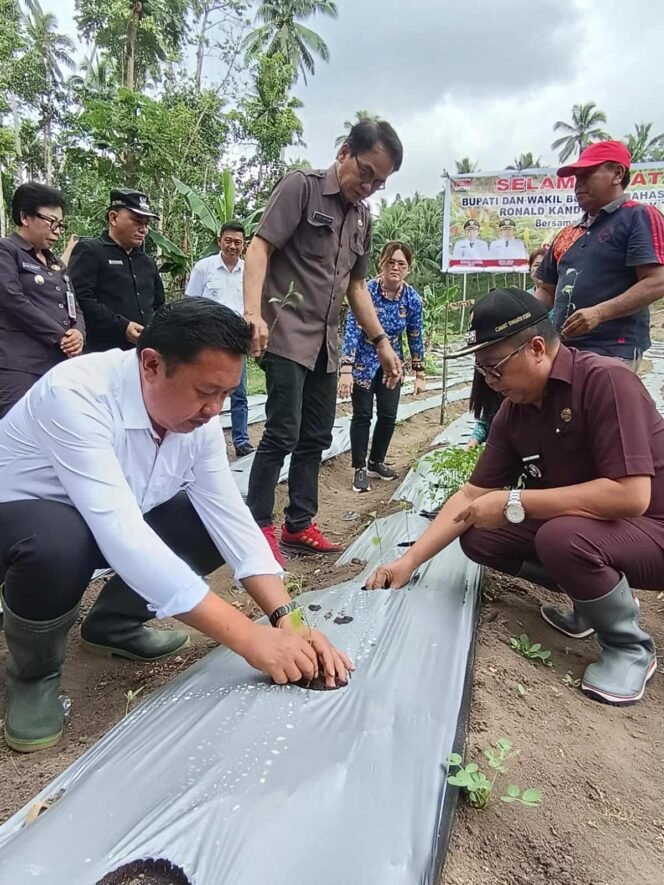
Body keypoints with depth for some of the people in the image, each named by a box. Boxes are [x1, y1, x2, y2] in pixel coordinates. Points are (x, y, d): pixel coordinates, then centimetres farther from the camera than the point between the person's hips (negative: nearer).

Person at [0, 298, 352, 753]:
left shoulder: (197, 416, -15)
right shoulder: (76, 396, -36)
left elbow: (229, 517, -16)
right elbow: (122, 536, -43)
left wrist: (287, 620, -27)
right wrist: (251, 638, -44)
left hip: (108, 529, 6)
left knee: (210, 525, -11)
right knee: (60, 543, -38)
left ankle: (115, 623, 13)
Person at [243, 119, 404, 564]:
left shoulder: (363, 217, 17)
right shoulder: (302, 185, -3)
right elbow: (260, 247, -12)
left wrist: (381, 341, 15)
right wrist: (253, 312, -26)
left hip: (326, 343, 8)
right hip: (286, 335, -7)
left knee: (316, 438, 9)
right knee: (283, 434, -9)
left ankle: (299, 525, 19)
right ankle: (258, 527, 5)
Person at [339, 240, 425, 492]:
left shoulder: (412, 298, -9)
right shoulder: (366, 291, -21)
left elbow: (416, 338, 0)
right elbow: (352, 331, -23)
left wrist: (420, 374, 2)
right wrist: (346, 370, -29)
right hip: (363, 362, -3)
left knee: (388, 415, 5)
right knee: (362, 415, -1)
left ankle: (376, 462, 25)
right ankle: (359, 469, 11)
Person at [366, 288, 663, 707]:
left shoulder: (605, 380, -26)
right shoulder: (513, 411, -5)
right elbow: (473, 495, -2)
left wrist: (514, 503, -29)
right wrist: (409, 561, -9)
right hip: (576, 521, 7)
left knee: (563, 538, -35)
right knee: (478, 536, -2)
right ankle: (598, 595, 13)